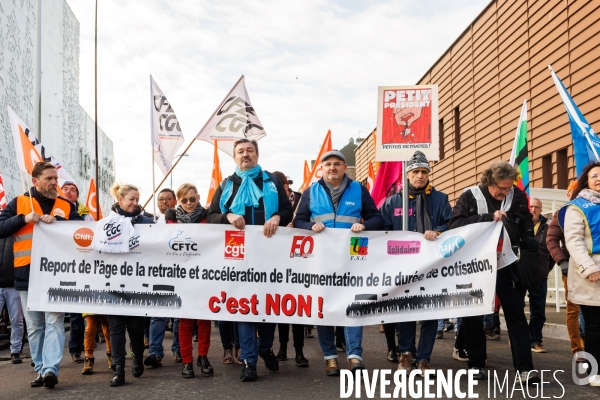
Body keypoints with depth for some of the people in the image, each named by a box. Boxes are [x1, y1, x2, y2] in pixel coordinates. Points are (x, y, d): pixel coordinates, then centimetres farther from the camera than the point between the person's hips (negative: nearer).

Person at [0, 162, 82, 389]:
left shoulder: (66, 206, 10)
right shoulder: (18, 203, 8)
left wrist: (57, 221, -14)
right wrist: (24, 219, -12)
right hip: (27, 274, 1)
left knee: (54, 322, -9)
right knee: (34, 326, 7)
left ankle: (50, 369, -13)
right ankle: (41, 370, 16)